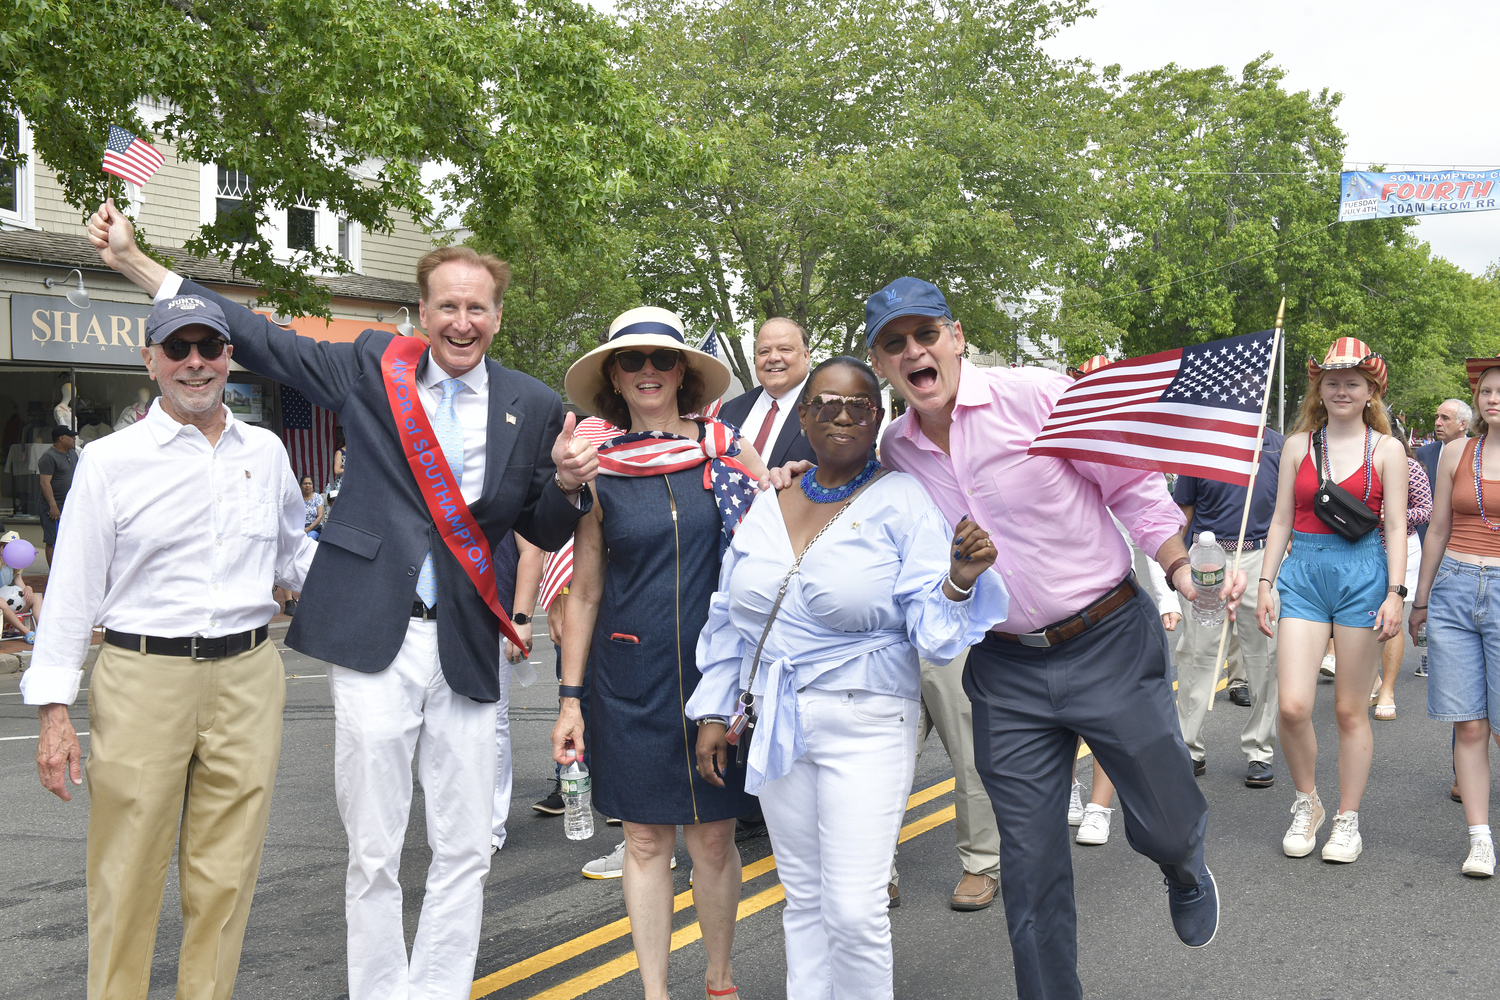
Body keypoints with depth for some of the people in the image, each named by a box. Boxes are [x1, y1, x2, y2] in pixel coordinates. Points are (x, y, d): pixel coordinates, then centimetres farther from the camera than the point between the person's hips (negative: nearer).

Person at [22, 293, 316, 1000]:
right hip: (143, 679, -3)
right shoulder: (111, 461, 1)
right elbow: (72, 590, 1)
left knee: (225, 875, 8)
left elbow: (295, 554, 25)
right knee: (127, 875, 1)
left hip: (247, 677, 3)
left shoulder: (266, 452, 11)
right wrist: (54, 711, -4)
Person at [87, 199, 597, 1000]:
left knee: (464, 852, 7)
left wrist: (567, 482, -10)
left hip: (466, 648, 1)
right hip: (374, 640, -1)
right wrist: (131, 260, 5)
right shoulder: (374, 368, 3)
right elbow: (263, 341, 7)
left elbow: (543, 533, 12)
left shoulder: (532, 407, 6)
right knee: (374, 852, 7)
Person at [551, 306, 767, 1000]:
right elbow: (584, 592, 6)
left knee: (713, 838, 7)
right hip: (630, 677, 0)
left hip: (718, 670, 0)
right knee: (646, 839, 6)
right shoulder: (597, 470, 2)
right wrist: (570, 696, 4)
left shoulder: (728, 449, 3)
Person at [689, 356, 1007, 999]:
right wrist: (713, 713, 13)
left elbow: (932, 631, -10)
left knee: (853, 911, -8)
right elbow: (728, 621, 15)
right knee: (804, 899, 15)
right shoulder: (765, 510, 8)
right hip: (775, 726, 5)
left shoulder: (903, 502, -6)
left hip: (865, 726, -5)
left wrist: (959, 583, -29)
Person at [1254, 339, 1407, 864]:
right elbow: (1281, 520, 10)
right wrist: (1266, 583, 4)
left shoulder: (1386, 448, 3)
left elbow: (1397, 527, 0)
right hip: (1303, 572, 2)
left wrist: (1395, 592, -9)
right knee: (1292, 706, -8)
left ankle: (1348, 820, 18)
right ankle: (1306, 803, 16)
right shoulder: (1298, 445, 8)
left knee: (1350, 709, 4)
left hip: (1362, 574, -1)